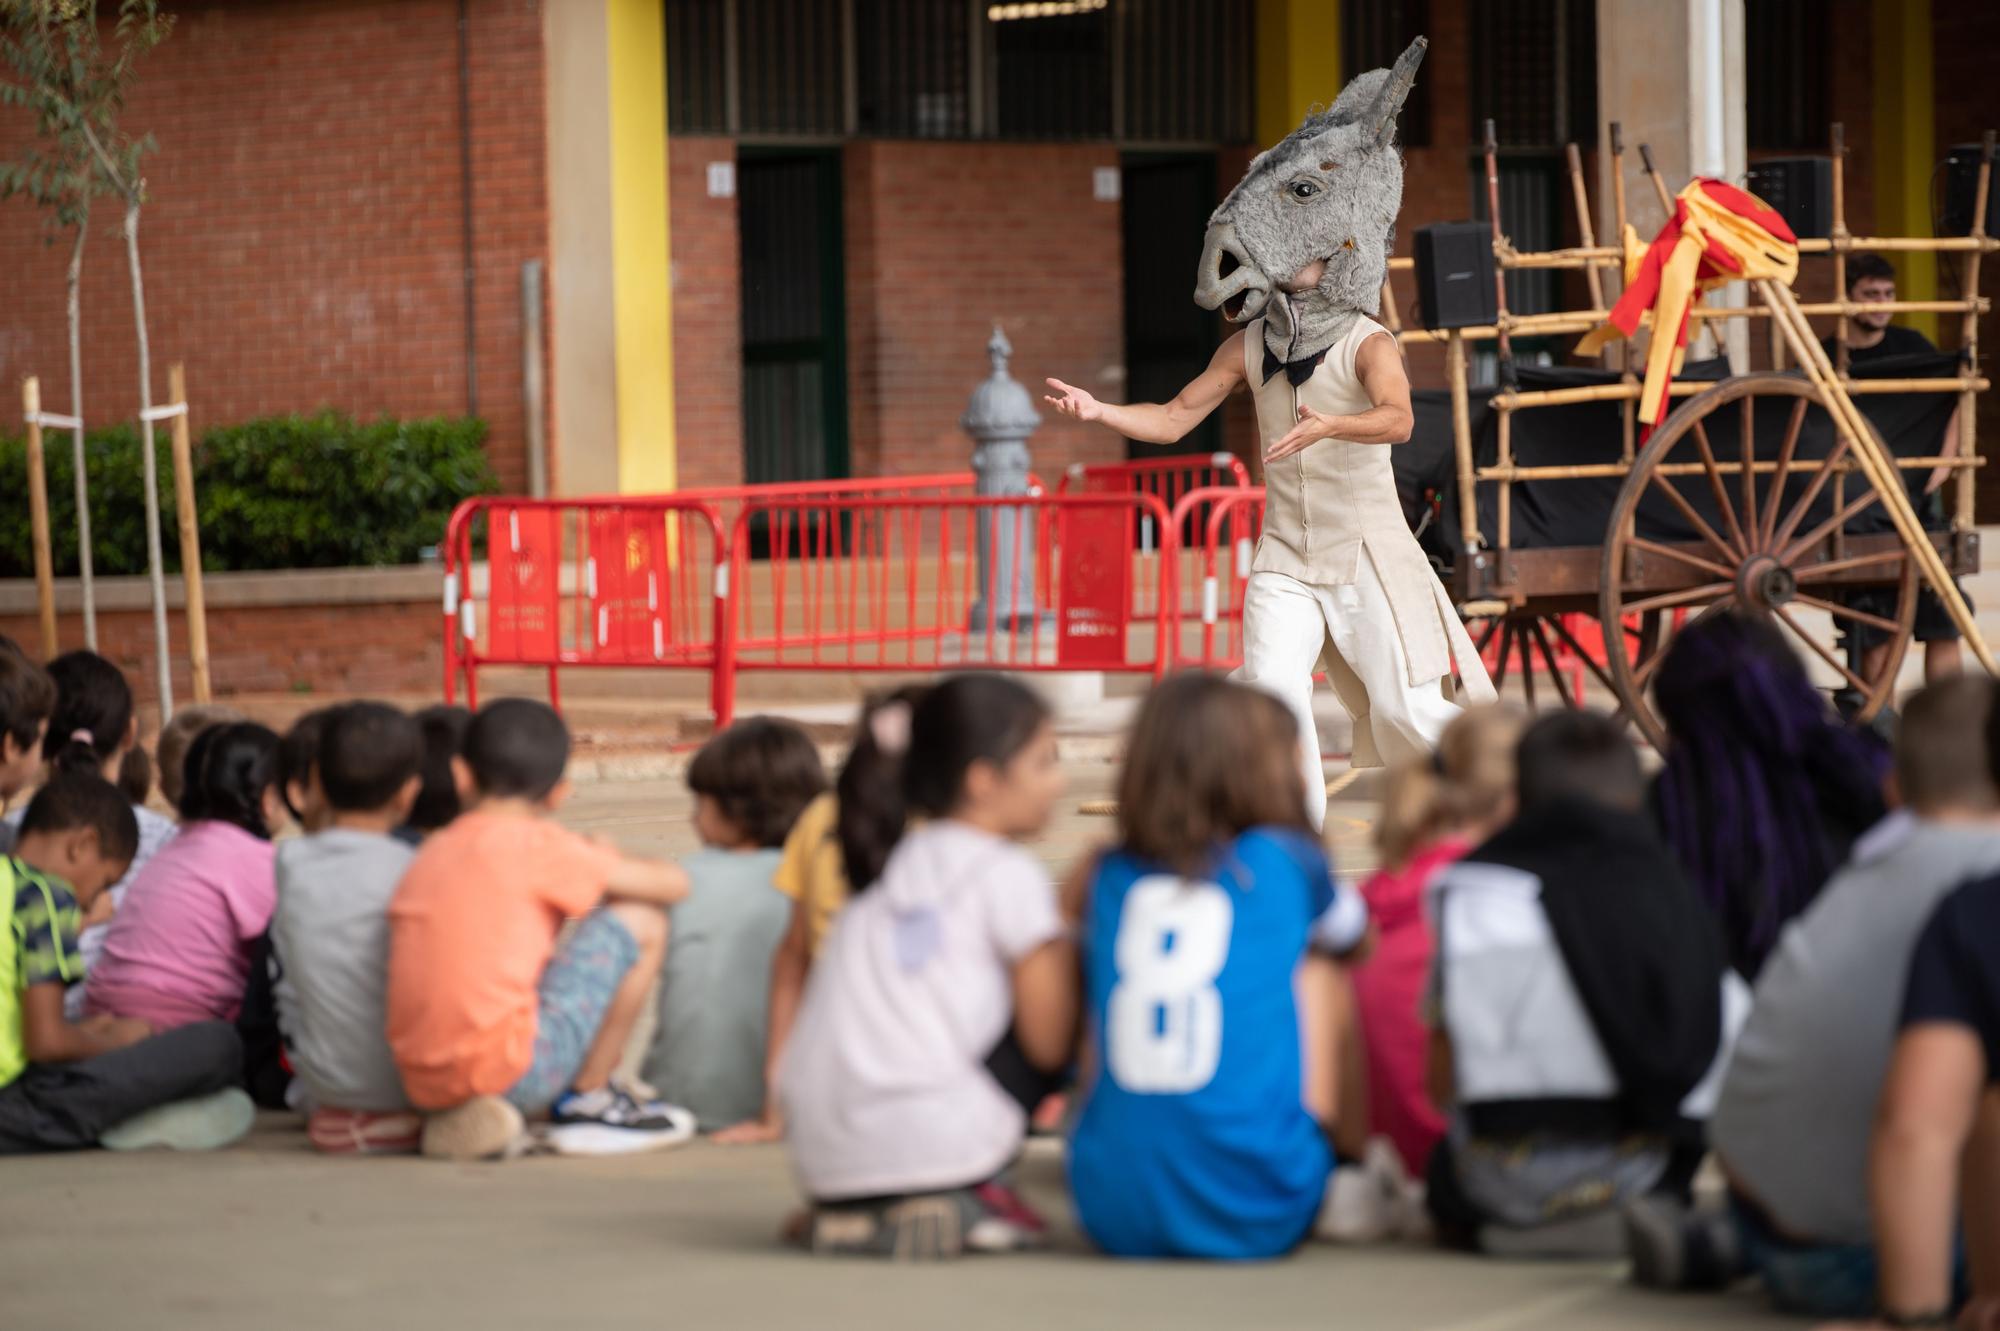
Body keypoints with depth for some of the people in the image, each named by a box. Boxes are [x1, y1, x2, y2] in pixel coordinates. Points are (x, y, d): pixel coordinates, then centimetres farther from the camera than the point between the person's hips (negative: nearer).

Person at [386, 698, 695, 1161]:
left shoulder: (430, 854, 15)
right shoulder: (537, 844, -4)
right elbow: (672, 885, 0)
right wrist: (610, 864, 23)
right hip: (511, 1068, -8)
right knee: (640, 921, 4)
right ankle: (586, 1102, 8)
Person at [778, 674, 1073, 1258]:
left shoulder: (890, 866, 21)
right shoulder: (1008, 874, 0)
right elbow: (1049, 1044, -4)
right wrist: (1074, 942, 15)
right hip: (933, 1139, -7)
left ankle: (849, 1212, 11)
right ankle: (973, 1197, 3)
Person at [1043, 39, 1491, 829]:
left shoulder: (1366, 344, -11)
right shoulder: (1249, 347, 4)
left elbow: (1396, 418, -31)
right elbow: (1174, 418, 8)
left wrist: (1329, 426, -51)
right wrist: (1098, 412, -9)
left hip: (1367, 556, -4)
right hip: (1287, 563, 4)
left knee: (1406, 713, -5)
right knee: (1272, 694, -16)